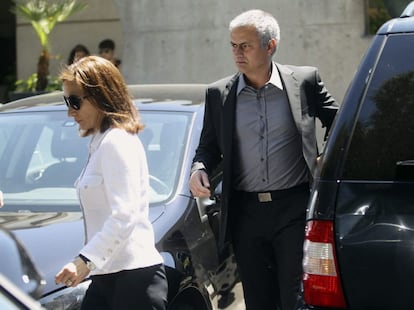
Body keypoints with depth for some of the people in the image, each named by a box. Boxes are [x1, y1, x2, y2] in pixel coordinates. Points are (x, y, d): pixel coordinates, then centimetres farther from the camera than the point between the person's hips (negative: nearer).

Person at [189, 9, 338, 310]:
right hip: (246, 213, 3)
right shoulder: (218, 94, 6)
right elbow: (209, 146, 13)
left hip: (294, 209, -3)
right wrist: (199, 169, -7)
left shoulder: (305, 80, 0)